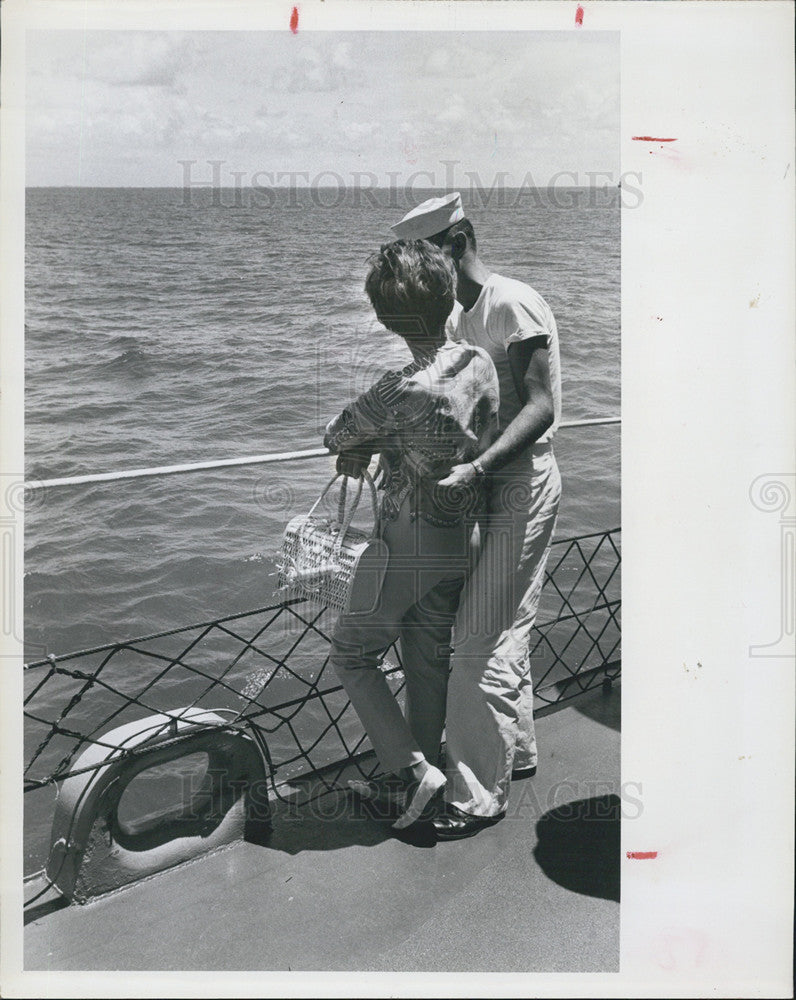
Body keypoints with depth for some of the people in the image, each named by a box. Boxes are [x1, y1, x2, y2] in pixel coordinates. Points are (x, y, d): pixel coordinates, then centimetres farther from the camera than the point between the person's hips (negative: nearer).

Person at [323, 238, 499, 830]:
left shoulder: (400, 393, -28)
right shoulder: (482, 365, -6)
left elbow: (336, 437, -11)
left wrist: (357, 443, 12)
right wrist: (372, 444, -1)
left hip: (409, 548, -7)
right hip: (464, 543, 7)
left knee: (352, 656, 11)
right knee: (430, 661, 20)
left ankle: (413, 770, 7)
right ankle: (424, 762, 34)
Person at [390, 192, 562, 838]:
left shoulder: (514, 305, -15)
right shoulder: (462, 320, 14)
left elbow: (539, 407, -22)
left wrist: (476, 468, -32)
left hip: (521, 488, -9)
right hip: (492, 491, 10)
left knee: (480, 645, -7)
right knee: (505, 630, 19)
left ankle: (480, 796, 3)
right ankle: (517, 749, 35)